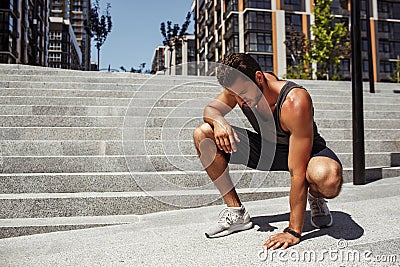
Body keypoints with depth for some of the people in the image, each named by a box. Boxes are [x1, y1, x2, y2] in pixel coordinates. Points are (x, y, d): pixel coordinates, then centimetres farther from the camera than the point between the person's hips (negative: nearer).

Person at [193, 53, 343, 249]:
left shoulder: (295, 102, -36)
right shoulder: (241, 86, -17)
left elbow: (297, 173, -36)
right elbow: (211, 109, -1)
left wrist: (294, 231, -34)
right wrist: (218, 121, -28)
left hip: (305, 151, -5)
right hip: (266, 147, 6)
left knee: (329, 179, -43)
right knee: (203, 135, -13)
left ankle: (316, 198, -1)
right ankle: (236, 212, -6)